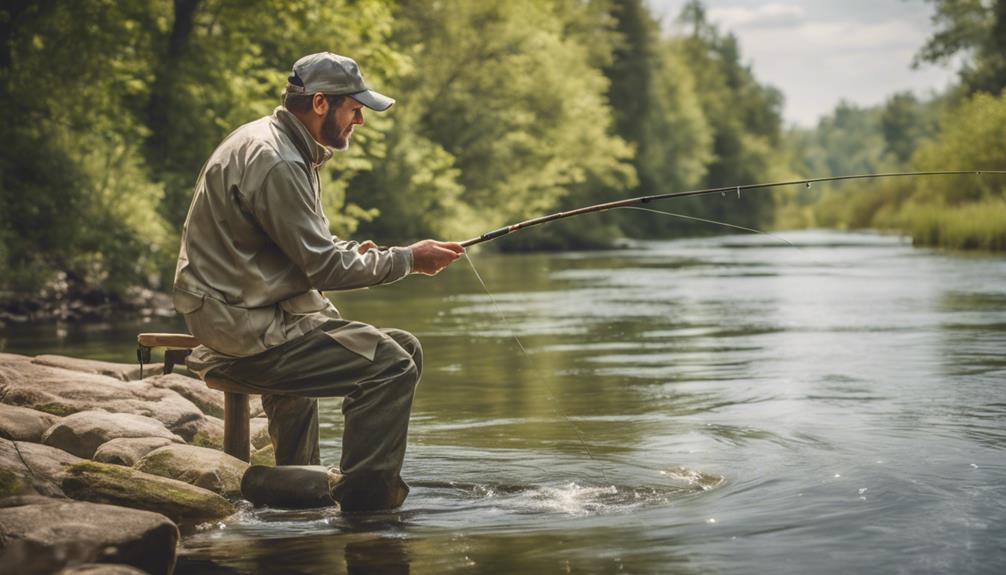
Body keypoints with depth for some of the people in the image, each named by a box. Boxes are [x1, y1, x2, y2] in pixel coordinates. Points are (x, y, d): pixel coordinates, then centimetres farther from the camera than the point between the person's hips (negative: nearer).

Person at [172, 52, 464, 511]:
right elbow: (322, 267, -18)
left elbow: (307, 248, 21)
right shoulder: (275, 162, -19)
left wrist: (352, 252, 3)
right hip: (249, 331, -11)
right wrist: (407, 259, -9)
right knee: (391, 367, -18)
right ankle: (363, 506, -11)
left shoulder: (279, 145, 14)